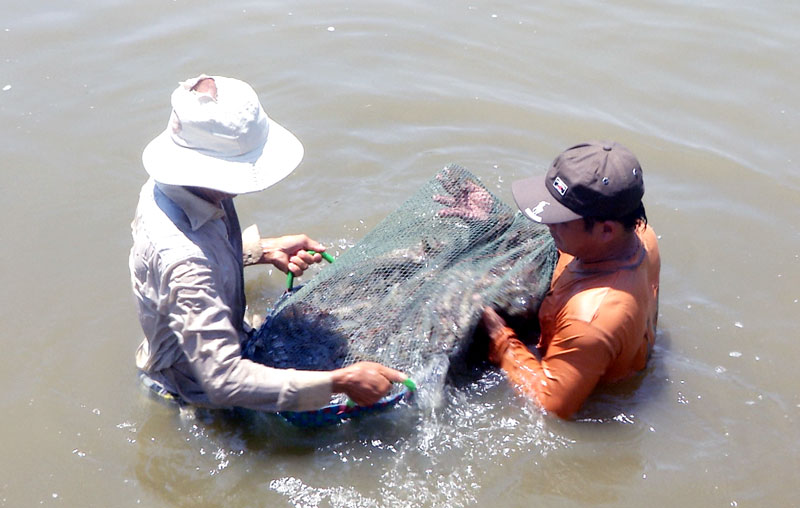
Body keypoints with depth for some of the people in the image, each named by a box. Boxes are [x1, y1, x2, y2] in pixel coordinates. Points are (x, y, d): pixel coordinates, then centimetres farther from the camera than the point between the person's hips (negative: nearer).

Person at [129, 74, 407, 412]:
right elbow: (224, 381, -42)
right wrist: (340, 382, -42)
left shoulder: (169, 190, -12)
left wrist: (266, 249, -1)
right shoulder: (184, 263, -41)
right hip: (197, 396, -9)